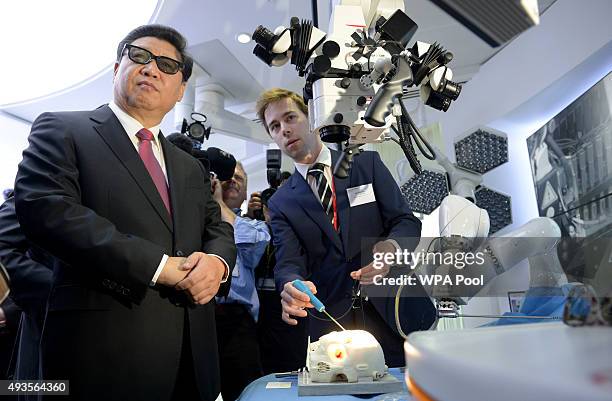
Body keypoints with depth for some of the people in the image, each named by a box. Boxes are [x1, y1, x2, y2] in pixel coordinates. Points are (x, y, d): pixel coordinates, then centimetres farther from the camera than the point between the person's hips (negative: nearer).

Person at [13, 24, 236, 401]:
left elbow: (218, 229, 14)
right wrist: (159, 266, -19)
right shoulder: (63, 130, 0)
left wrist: (217, 261, -11)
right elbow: (44, 209, -15)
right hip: (105, 347, -5)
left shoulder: (191, 168, 17)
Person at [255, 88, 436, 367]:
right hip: (333, 321, 1)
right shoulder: (281, 202, 6)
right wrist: (291, 285, -30)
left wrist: (391, 247, -23)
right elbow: (288, 261, -6)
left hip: (394, 310, 0)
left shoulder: (366, 163, 4)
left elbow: (407, 221, 0)